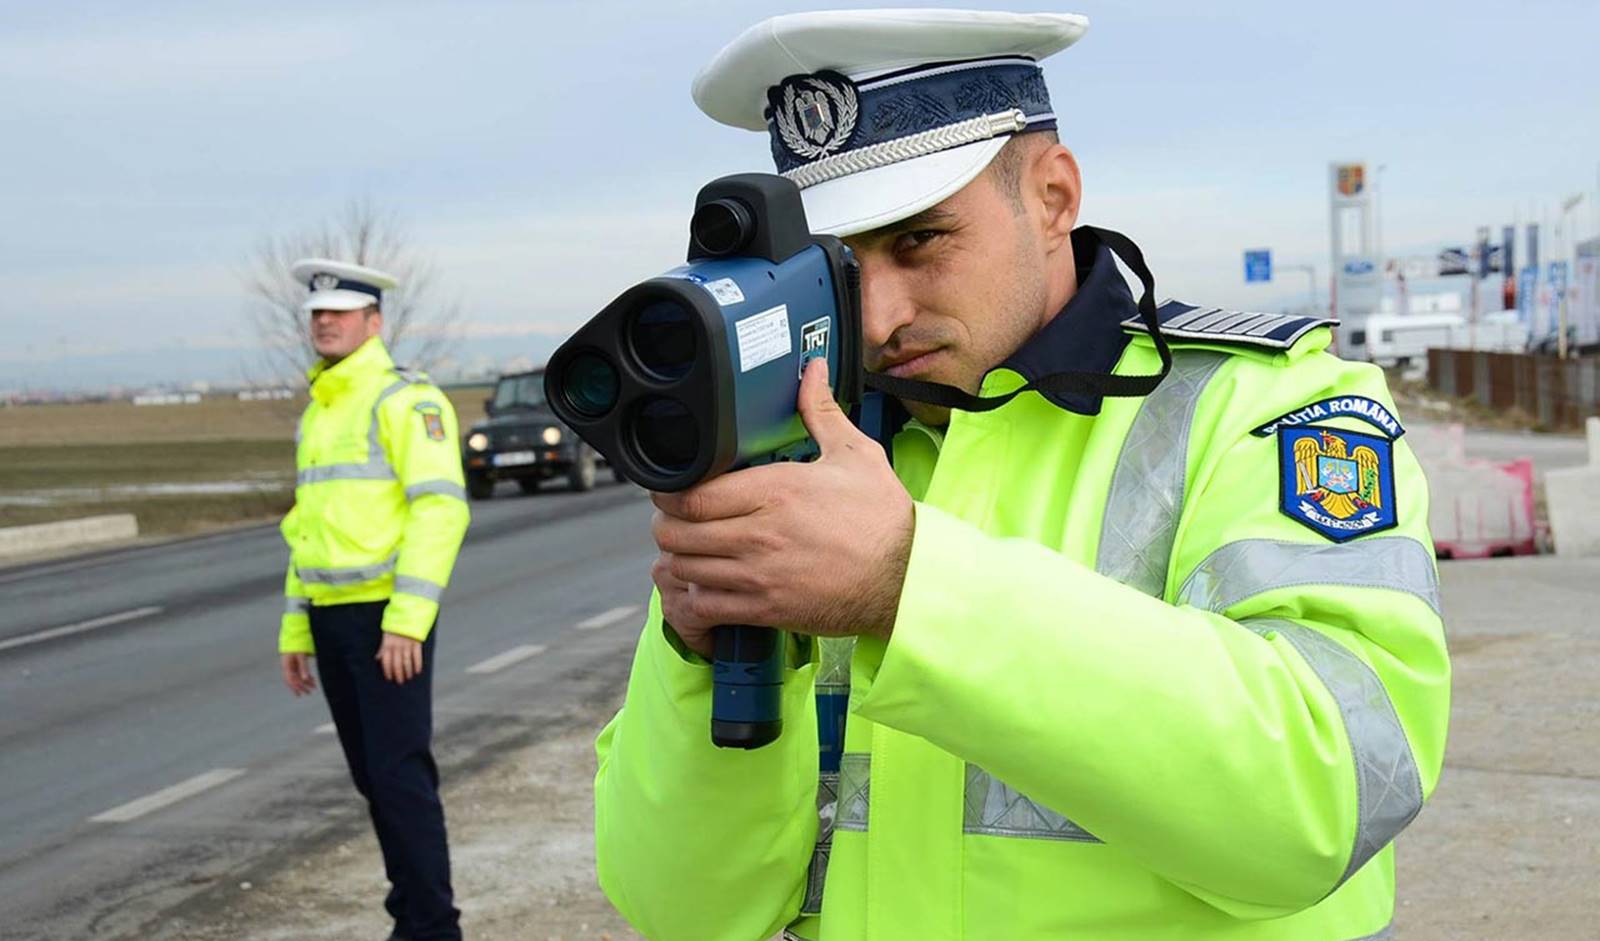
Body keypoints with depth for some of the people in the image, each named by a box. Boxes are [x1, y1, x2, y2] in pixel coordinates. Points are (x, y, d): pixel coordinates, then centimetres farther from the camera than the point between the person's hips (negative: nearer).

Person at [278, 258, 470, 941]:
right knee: (371, 775, 11)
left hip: (389, 616, -8)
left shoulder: (405, 399, -10)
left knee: (400, 773, -8)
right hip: (332, 617, 8)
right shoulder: (318, 413, 17)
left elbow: (441, 508, -19)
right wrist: (295, 627, 17)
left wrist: (407, 621, -24)